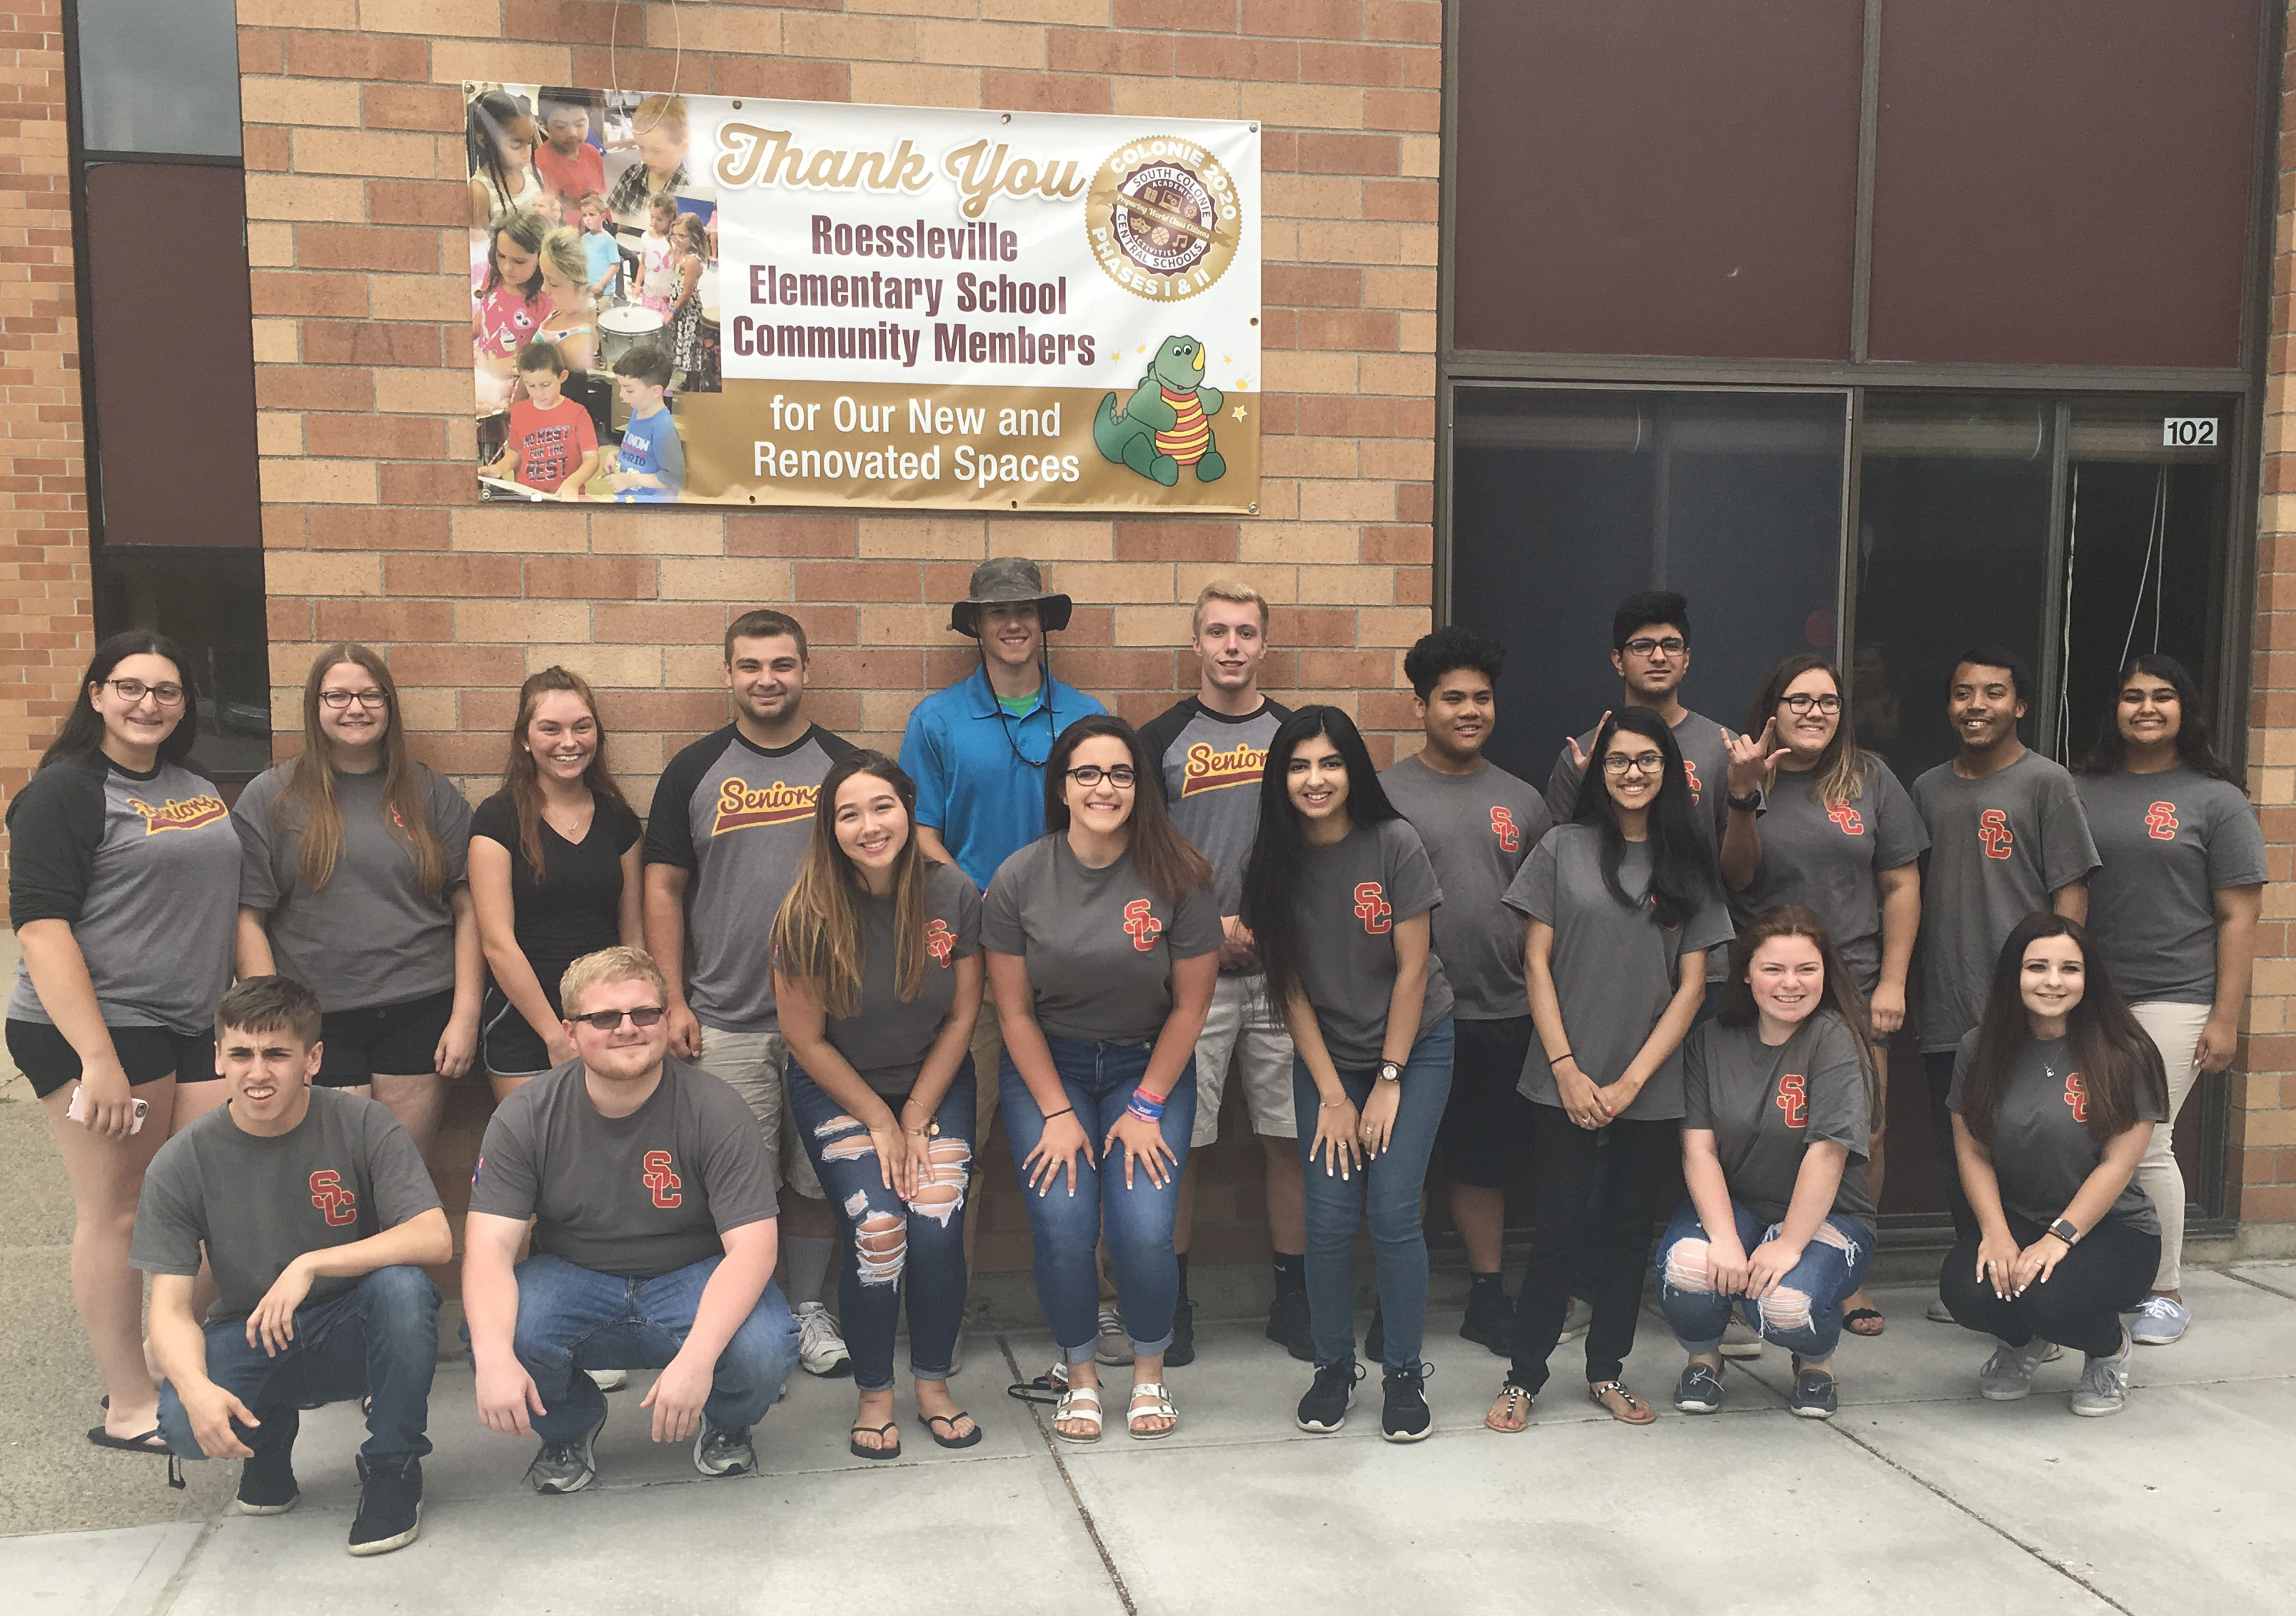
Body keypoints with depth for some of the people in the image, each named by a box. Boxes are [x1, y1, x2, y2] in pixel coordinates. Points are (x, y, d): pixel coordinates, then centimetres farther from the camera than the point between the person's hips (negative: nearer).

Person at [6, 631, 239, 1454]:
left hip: (196, 1029, 7)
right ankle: (131, 1407, 11)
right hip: (98, 1028, -7)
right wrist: (97, 1058, -22)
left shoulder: (196, 788, 13)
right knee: (118, 1214, 1)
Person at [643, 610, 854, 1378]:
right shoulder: (694, 771, 4)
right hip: (724, 1022, -1)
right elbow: (664, 889, 5)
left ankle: (807, 1310, 26)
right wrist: (673, 1003, -2)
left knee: (818, 1176, 10)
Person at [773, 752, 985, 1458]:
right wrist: (879, 1121, -7)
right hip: (837, 1091, -2)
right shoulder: (809, 915, -19)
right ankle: (874, 1395, 6)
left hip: (935, 1083, 2)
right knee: (877, 1236, -16)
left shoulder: (953, 895, -14)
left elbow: (962, 1016, -4)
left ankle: (933, 1385, 10)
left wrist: (916, 1120, -6)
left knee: (937, 1229, -14)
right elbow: (806, 1039, -9)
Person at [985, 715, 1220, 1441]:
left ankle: (1149, 1372, 14)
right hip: (1047, 1065, 1)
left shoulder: (1178, 878, -11)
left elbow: (1191, 1005, -5)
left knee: (1145, 1231, -14)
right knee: (1063, 1227, -14)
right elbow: (1015, 1010, -4)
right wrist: (1057, 1113, -9)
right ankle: (1079, 1375, 12)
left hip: (1149, 1066, 0)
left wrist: (1146, 1108, -8)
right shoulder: (1020, 880, -9)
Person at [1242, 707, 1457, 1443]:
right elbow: (1291, 989, -4)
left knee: (1394, 1211, -9)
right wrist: (1332, 1096, -8)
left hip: (1414, 1048, -2)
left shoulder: (1394, 843, -15)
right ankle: (1334, 1366, 16)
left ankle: (1405, 1373, 9)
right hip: (1325, 1056, 2)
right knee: (1330, 1216, -5)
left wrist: (1388, 1083, -10)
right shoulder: (1274, 863, -7)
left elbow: (1412, 968, -11)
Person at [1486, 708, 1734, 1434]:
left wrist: (1630, 1081, -5)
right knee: (1559, 1229, -1)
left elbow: (1692, 985, 2)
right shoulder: (1563, 848, 1)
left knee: (1628, 1229, 10)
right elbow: (1537, 964, 0)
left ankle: (1607, 1370, 25)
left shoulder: (1689, 863, 5)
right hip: (1565, 1082, -2)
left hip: (1651, 1089, 2)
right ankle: (1523, 1378, 11)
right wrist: (1566, 1069, -7)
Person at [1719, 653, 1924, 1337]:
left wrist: (1892, 981, 1)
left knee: (1862, 1136, -1)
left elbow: (1900, 886, 7)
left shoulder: (1870, 779, 7)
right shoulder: (1746, 778, 4)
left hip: (1855, 990, 1)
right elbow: (1736, 877, -6)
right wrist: (1746, 795, -18)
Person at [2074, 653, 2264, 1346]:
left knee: (2144, 1145, -6)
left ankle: (2166, 1291, 11)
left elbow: (2239, 916, 0)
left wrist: (2225, 1019, -6)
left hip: (2170, 998, -3)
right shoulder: (2083, 790, 12)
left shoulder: (2215, 799, 3)